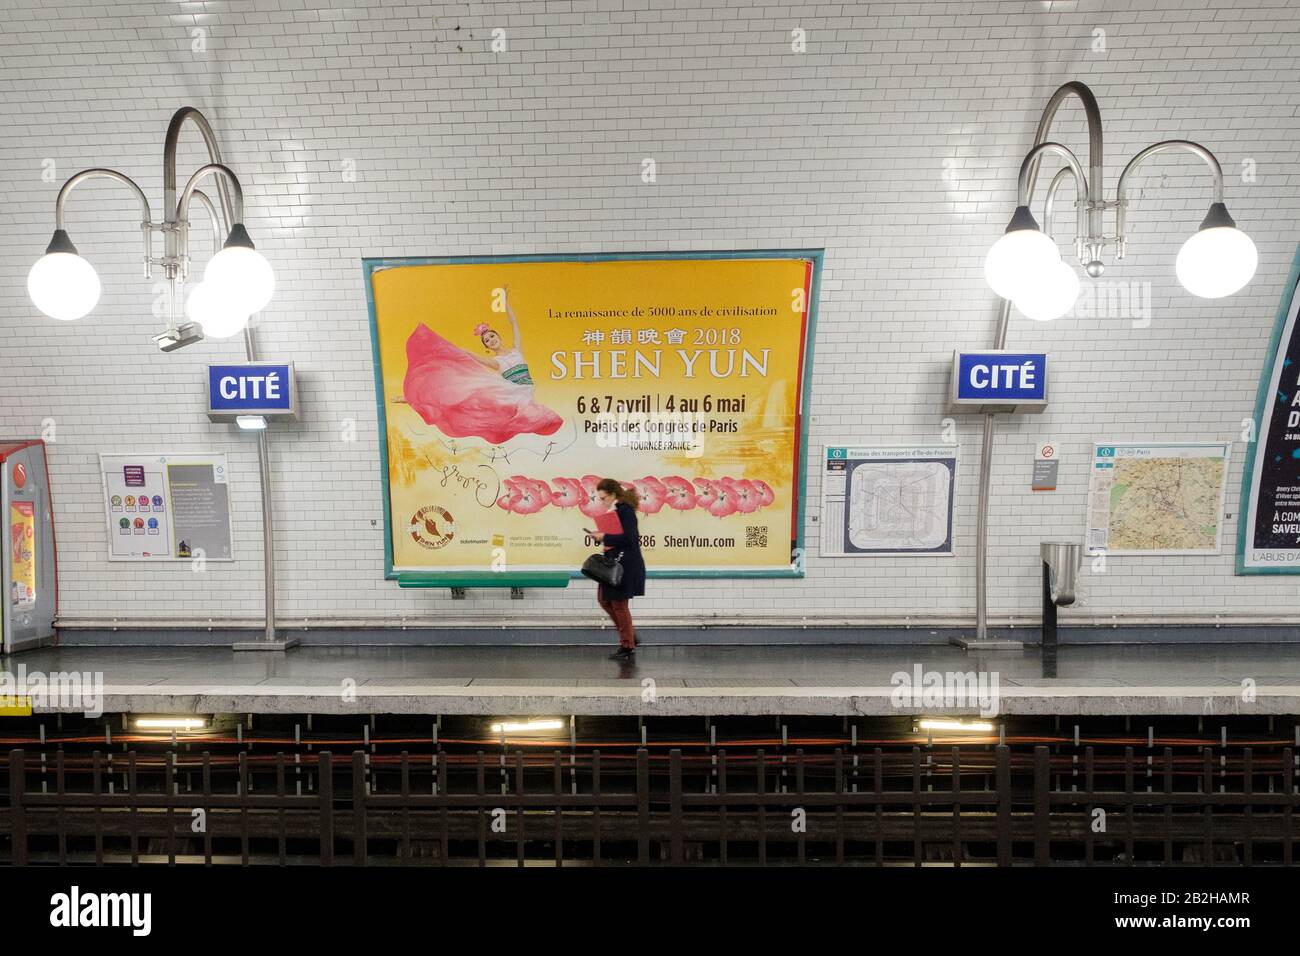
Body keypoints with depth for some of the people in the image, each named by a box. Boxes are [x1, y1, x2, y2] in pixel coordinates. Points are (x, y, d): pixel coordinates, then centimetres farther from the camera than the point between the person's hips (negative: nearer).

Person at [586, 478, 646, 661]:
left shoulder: (624, 510, -17)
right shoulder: (617, 510, 12)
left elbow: (629, 537, -25)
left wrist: (605, 538, -18)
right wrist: (602, 537, 2)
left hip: (626, 565, -10)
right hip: (615, 564, 10)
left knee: (619, 605, 0)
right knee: (604, 600, 14)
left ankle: (627, 647, 13)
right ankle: (630, 637, 23)